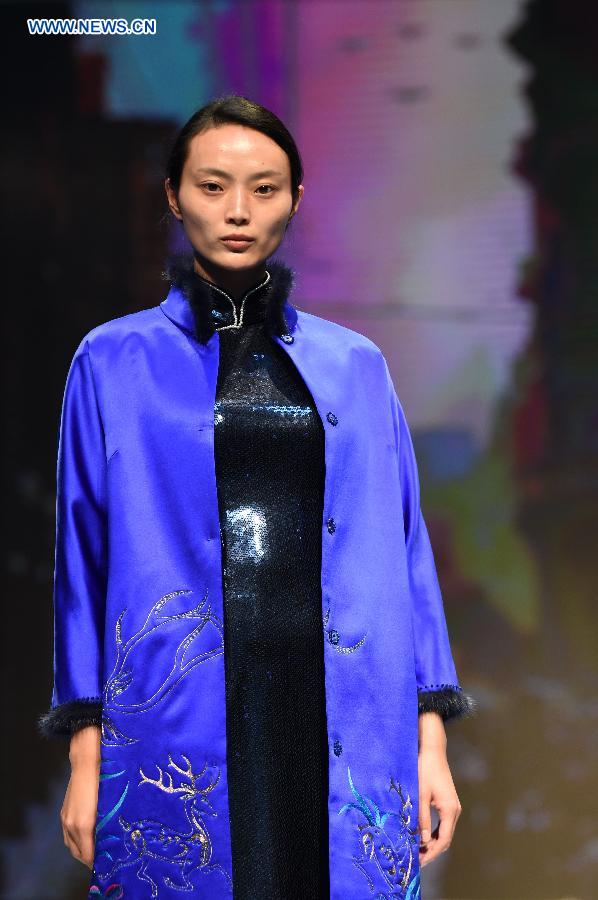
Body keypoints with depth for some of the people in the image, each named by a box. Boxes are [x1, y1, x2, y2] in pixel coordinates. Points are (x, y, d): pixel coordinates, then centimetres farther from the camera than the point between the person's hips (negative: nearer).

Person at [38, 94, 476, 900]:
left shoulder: (355, 365, 10)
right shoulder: (113, 364, 4)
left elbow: (404, 549, 9)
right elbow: (84, 557, 3)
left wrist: (432, 741, 3)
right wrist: (85, 753, -2)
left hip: (345, 723, 2)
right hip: (179, 727, -2)